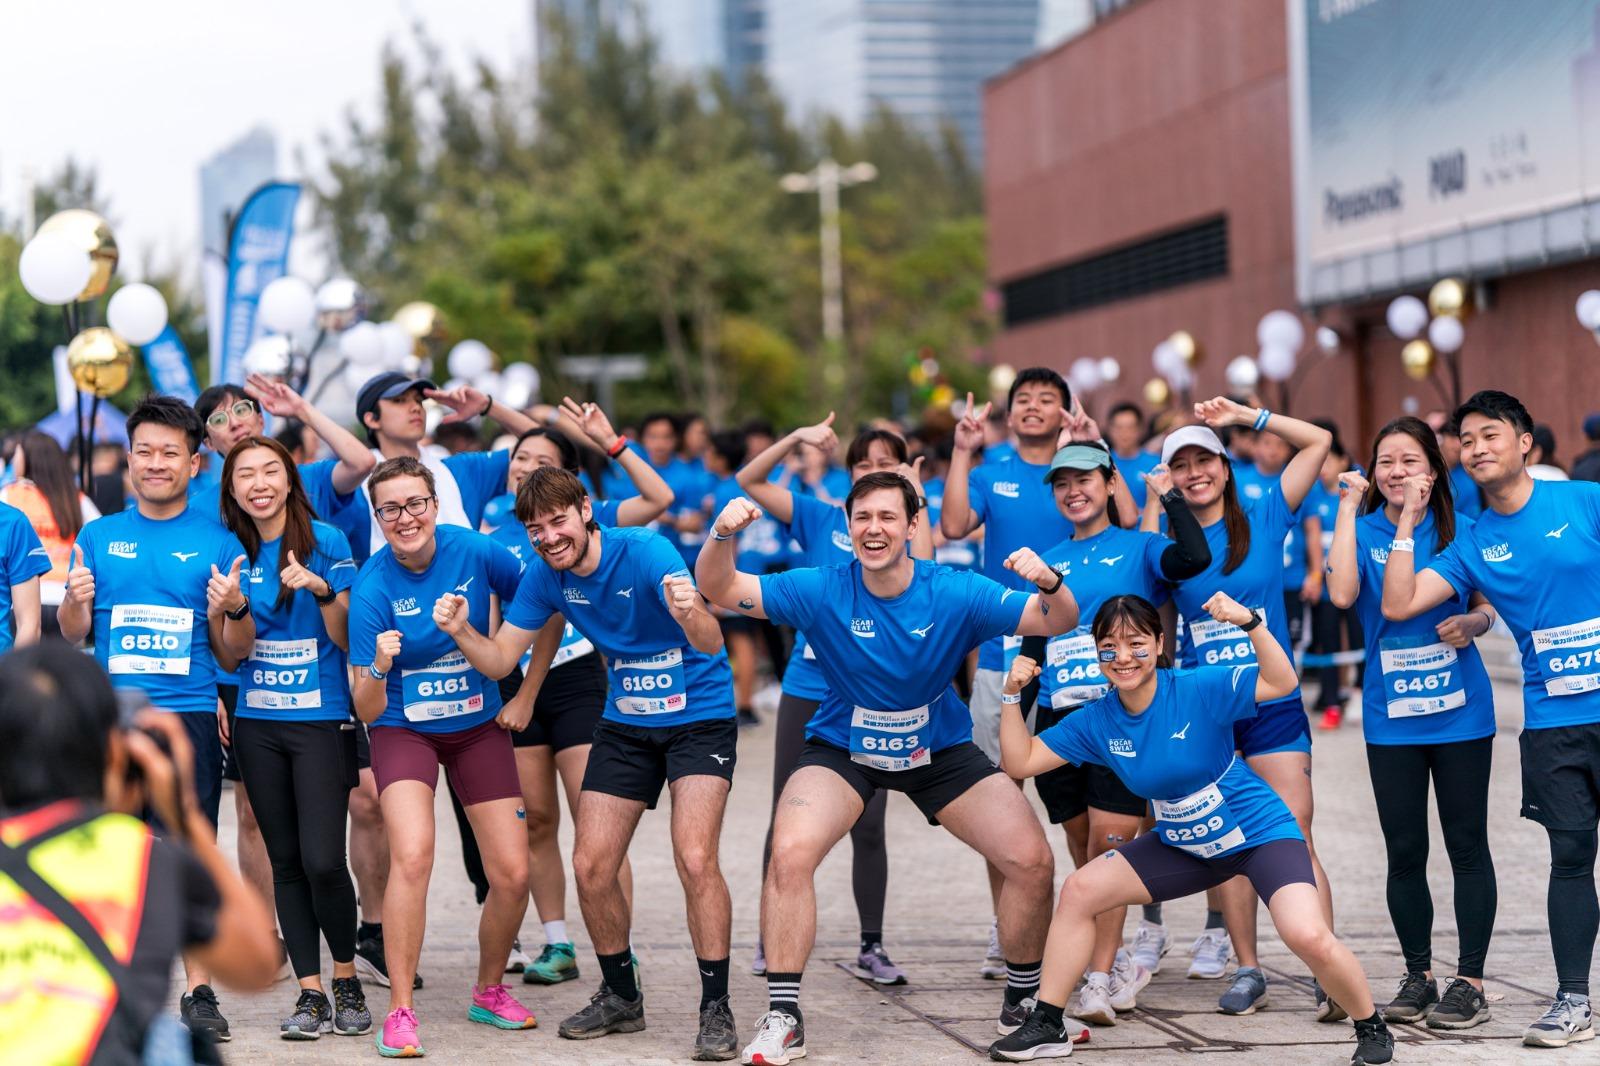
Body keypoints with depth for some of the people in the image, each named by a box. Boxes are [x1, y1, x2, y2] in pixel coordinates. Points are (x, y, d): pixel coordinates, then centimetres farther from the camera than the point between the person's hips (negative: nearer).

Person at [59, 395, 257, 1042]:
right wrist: (75, 600, -10)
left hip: (189, 715, -1)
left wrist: (235, 608, -11)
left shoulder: (219, 544, 7)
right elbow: (72, 635, 12)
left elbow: (233, 652, 10)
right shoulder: (99, 538, 11)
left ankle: (199, 992, 2)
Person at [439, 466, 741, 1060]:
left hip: (699, 717, -6)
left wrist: (691, 615, -57)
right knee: (590, 865, 1)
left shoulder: (645, 552, -23)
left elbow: (709, 644, -34)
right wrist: (461, 632, -20)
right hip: (626, 725, 6)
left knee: (695, 858, -21)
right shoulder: (546, 576, -5)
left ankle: (716, 1009, -9)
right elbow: (499, 660, 1)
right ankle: (621, 997, 22)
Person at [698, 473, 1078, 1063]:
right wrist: (722, 535, -43)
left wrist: (1049, 583, -46)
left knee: (1032, 861, -9)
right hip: (843, 747, -1)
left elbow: (1057, 622, -22)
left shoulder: (956, 593, -19)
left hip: (940, 748, 1)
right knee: (790, 851, -27)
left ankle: (1025, 998, 17)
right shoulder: (822, 591, -20)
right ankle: (782, 1016, -13)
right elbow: (719, 589, -22)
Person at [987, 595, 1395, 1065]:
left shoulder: (1199, 689, -22)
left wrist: (1250, 622, -45)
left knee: (1308, 937, -27)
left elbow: (1282, 683, -31)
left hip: (1260, 832, -6)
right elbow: (1020, 762, -3)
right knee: (1079, 890, -2)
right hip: (1183, 845, 6)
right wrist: (1013, 695, -15)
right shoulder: (1096, 721, -7)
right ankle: (1045, 1026, 10)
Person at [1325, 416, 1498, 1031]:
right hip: (1390, 719, 1)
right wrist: (1347, 509, -14)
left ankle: (1469, 980, 7)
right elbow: (1343, 594, -18)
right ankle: (1418, 975, 19)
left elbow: (1488, 607, 9)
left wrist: (1472, 623, -14)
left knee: (1466, 845, 1)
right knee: (1404, 852, 7)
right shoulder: (1362, 531, 1)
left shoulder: (1461, 530, 2)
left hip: (1460, 711, -1)